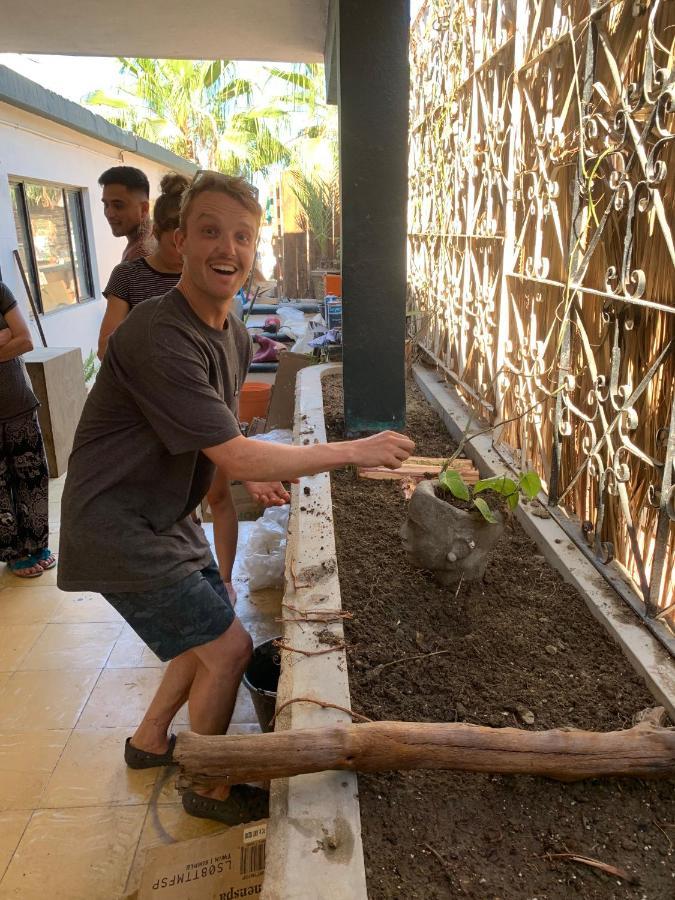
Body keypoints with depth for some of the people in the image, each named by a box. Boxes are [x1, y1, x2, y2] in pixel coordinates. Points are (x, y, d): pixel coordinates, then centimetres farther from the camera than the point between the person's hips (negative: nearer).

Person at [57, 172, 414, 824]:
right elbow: (237, 457, -28)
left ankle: (149, 741, 44)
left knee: (213, 633, 19)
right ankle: (208, 789, 24)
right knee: (227, 647, -2)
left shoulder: (234, 335, 2)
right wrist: (356, 451, -22)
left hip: (165, 518, 9)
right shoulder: (159, 337, -28)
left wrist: (224, 507, 12)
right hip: (116, 529, -9)